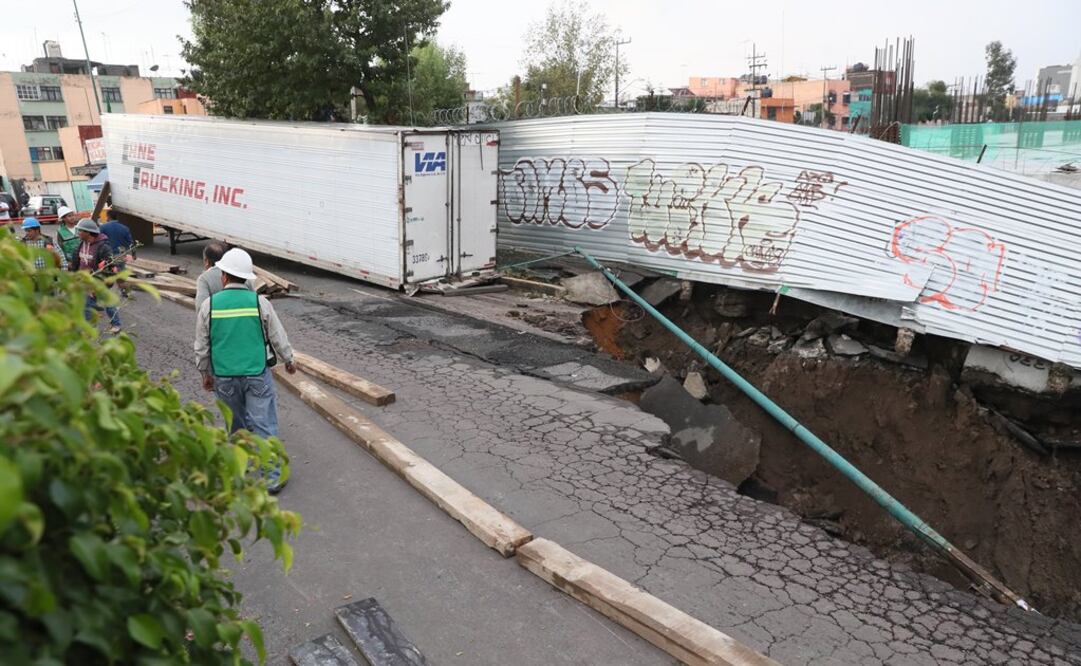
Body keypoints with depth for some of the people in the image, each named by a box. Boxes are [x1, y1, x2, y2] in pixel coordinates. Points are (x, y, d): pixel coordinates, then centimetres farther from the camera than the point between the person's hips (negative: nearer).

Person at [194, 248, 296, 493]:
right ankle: (272, 476, 2)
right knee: (263, 424, 1)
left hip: (224, 377, 2)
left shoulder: (208, 305, -3)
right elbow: (278, 337, 2)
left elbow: (201, 346, 5)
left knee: (236, 424, 20)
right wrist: (288, 360, 19)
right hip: (257, 374, -2)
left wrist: (205, 373, 20)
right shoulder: (259, 302, -7)